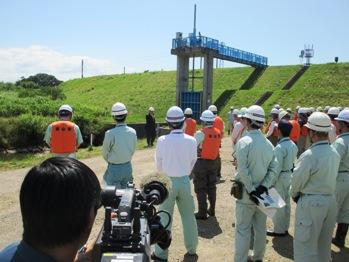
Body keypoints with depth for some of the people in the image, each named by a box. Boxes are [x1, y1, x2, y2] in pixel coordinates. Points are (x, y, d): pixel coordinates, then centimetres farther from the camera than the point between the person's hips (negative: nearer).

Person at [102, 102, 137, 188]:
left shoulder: (110, 133, -20)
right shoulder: (133, 132, -6)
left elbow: (105, 153, -6)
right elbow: (133, 150, 5)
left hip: (114, 168, -4)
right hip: (128, 166, 5)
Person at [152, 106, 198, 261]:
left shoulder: (162, 140, -15)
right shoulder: (191, 141, -10)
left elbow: (158, 165, -3)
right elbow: (192, 163, 2)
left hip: (167, 182, -2)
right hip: (185, 181, 2)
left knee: (165, 218, 10)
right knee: (188, 216, 17)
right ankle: (191, 249, 30)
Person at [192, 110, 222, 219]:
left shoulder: (200, 133, -18)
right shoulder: (218, 132, -1)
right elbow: (217, 146, 1)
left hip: (201, 162, -6)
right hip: (213, 162, 6)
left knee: (201, 189, 4)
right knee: (211, 187, 18)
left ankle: (202, 213, 8)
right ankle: (212, 210, 28)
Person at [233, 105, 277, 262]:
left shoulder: (244, 141, -14)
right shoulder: (268, 143, 3)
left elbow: (243, 170, -21)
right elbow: (273, 168, -1)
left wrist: (251, 190, -16)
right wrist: (263, 187, -7)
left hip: (247, 192, -5)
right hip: (262, 192, 6)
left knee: (243, 230, 4)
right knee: (260, 227, 17)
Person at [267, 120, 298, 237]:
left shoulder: (279, 147, -23)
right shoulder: (293, 145, 2)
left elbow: (277, 167, -22)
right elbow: (293, 161, 9)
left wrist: (272, 182, -14)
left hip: (281, 177, -8)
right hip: (289, 175, 8)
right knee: (286, 203, 17)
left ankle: (279, 230, 15)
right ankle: (285, 228, 30)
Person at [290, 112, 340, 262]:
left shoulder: (309, 155, -23)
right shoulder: (334, 153, 0)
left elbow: (297, 180, -16)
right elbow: (330, 177, 6)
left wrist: (294, 194, 6)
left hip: (311, 202, -7)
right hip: (330, 200, 7)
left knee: (305, 244, 7)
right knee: (324, 244, 22)